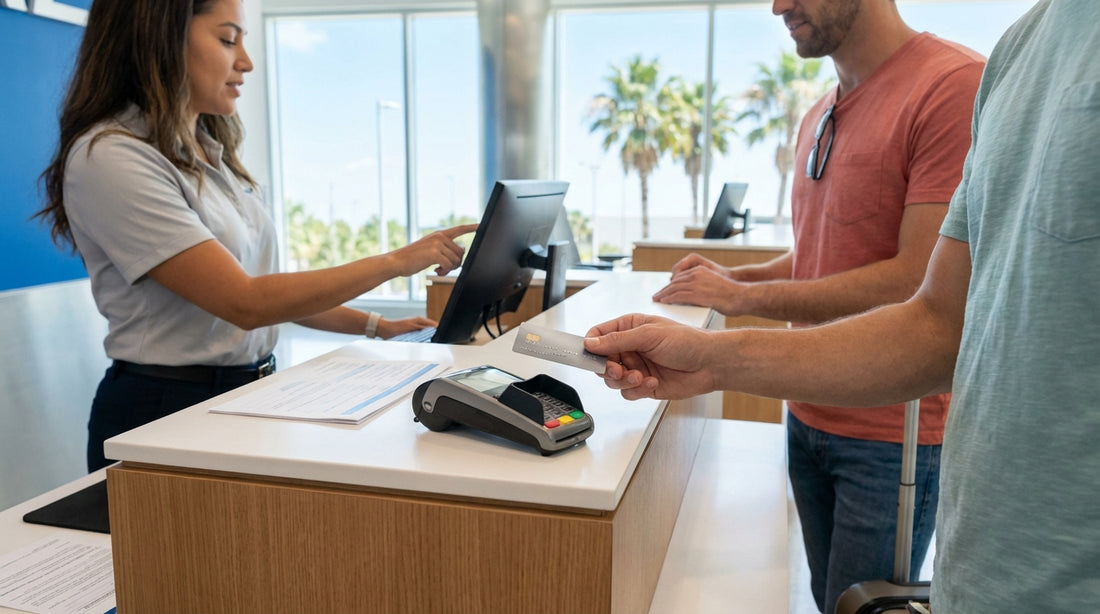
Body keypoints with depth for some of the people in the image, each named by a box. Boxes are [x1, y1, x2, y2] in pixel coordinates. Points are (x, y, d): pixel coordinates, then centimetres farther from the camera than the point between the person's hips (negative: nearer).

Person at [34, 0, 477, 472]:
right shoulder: (109, 158, -19)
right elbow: (245, 304, -24)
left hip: (251, 395, 7)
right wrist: (395, 262, -19)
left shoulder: (212, 153, 7)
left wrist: (374, 325, 3)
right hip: (168, 411, -7)